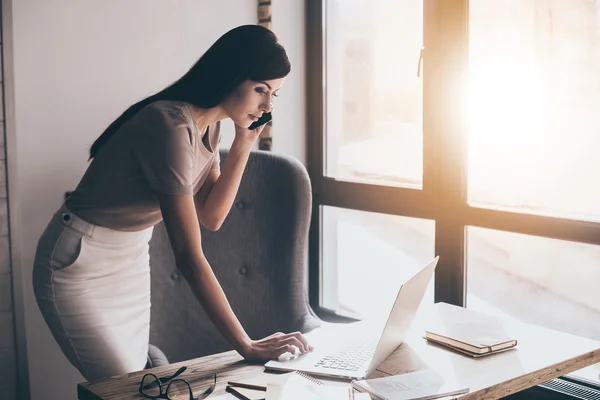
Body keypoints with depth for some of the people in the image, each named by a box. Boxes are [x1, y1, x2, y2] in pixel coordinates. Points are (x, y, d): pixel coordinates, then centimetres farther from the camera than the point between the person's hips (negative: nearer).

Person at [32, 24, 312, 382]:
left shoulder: (208, 124, -2)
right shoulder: (171, 126, -30)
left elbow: (211, 216, -1)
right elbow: (189, 258, -32)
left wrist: (244, 144, -11)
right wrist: (246, 346, -31)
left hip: (132, 258, 8)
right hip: (81, 266, -8)